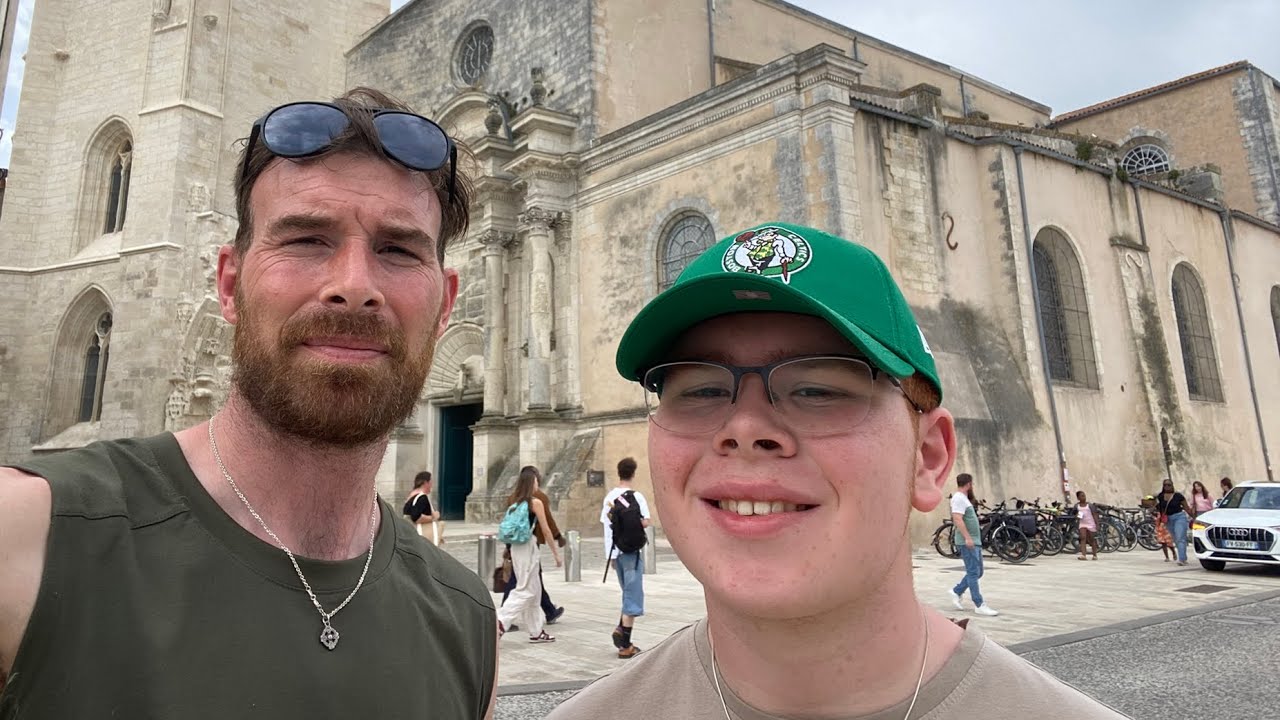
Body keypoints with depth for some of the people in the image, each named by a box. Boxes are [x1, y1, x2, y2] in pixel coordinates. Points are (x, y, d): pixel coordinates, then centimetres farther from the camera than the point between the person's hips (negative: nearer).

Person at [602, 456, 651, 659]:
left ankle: (620, 629, 6)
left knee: (628, 593, 22)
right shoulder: (636, 496, -12)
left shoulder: (609, 497, 3)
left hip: (615, 552, 6)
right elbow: (645, 522, -18)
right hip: (631, 552, -6)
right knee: (633, 597, 0)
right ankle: (625, 646, 0)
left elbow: (606, 525, 4)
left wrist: (610, 555, 9)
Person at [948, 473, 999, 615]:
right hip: (968, 542, -10)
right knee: (973, 573, -7)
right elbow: (957, 519, -24)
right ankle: (979, 605, -5)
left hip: (974, 541, 10)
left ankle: (956, 592, 21)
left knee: (977, 572, 14)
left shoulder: (963, 498, 19)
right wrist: (967, 537, -29)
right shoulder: (959, 498, -14)